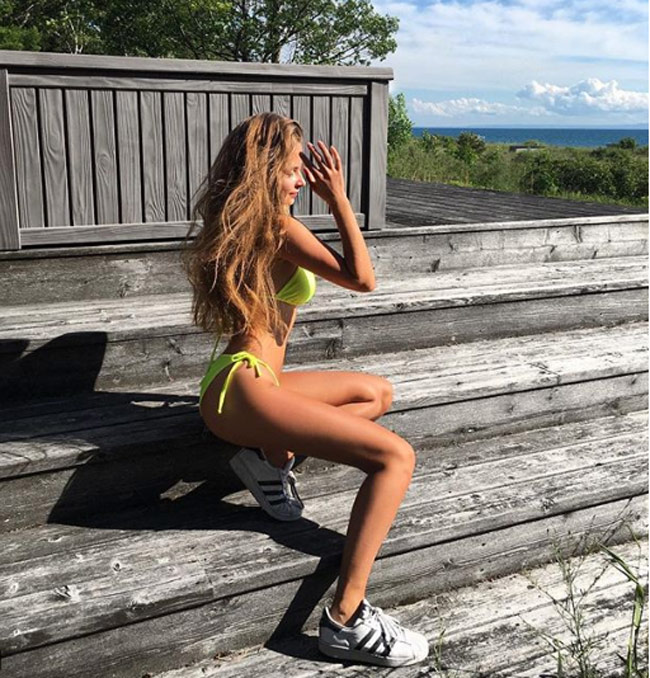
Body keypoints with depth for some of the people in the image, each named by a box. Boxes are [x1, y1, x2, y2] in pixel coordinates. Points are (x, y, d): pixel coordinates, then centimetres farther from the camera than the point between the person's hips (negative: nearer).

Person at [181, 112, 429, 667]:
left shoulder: (243, 224, 17)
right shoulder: (277, 226, -10)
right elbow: (361, 279, -8)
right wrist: (338, 198, -5)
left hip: (253, 380, 10)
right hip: (244, 388, -10)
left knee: (378, 393, 22)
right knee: (396, 456, -19)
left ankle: (273, 456, 3)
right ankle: (347, 620, -24)